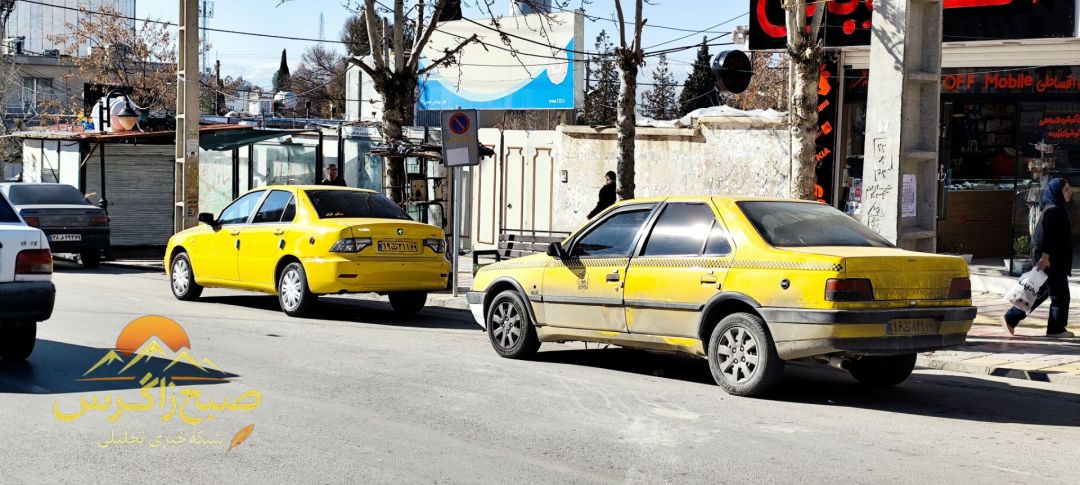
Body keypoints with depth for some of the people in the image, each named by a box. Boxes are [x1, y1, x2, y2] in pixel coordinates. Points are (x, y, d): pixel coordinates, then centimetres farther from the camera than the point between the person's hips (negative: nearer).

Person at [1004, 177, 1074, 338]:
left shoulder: (1058, 209, 17)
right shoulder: (1052, 210, -16)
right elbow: (1046, 234, -22)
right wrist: (1045, 256, -26)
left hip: (1057, 259, 10)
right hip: (1051, 260, -10)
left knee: (1042, 292, 14)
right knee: (1059, 294, -2)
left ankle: (1012, 317, 17)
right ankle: (1056, 329, 6)